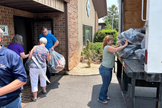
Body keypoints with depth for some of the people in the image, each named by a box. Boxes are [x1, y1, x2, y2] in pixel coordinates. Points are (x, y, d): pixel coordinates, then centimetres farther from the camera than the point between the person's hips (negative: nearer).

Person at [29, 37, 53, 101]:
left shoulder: (35, 47, -9)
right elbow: (49, 60, 7)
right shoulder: (46, 50, -5)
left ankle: (35, 97, 8)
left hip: (33, 68, -2)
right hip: (42, 67, 2)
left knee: (34, 82, 6)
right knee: (43, 79, 28)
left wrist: (30, 53, 13)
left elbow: (29, 57, -9)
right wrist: (50, 55, 27)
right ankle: (44, 90, 44)